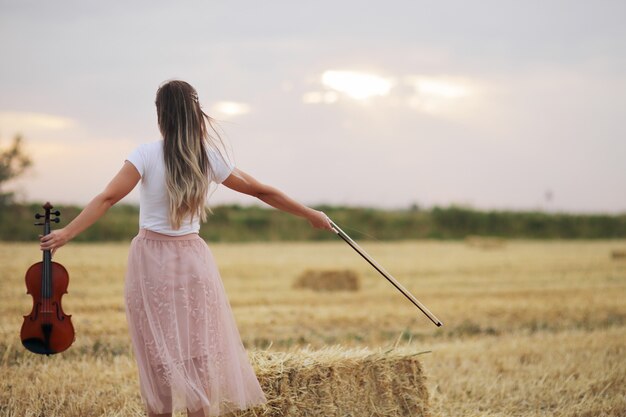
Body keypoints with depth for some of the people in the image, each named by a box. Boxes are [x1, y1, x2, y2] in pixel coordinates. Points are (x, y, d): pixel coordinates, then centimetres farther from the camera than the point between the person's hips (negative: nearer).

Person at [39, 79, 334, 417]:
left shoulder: (147, 155, -8)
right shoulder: (209, 158, 1)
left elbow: (108, 198, -18)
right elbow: (263, 192, 9)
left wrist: (66, 233, -20)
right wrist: (310, 214, 20)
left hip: (152, 261, -2)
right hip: (193, 261, 2)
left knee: (158, 357, 4)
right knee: (199, 355, 7)